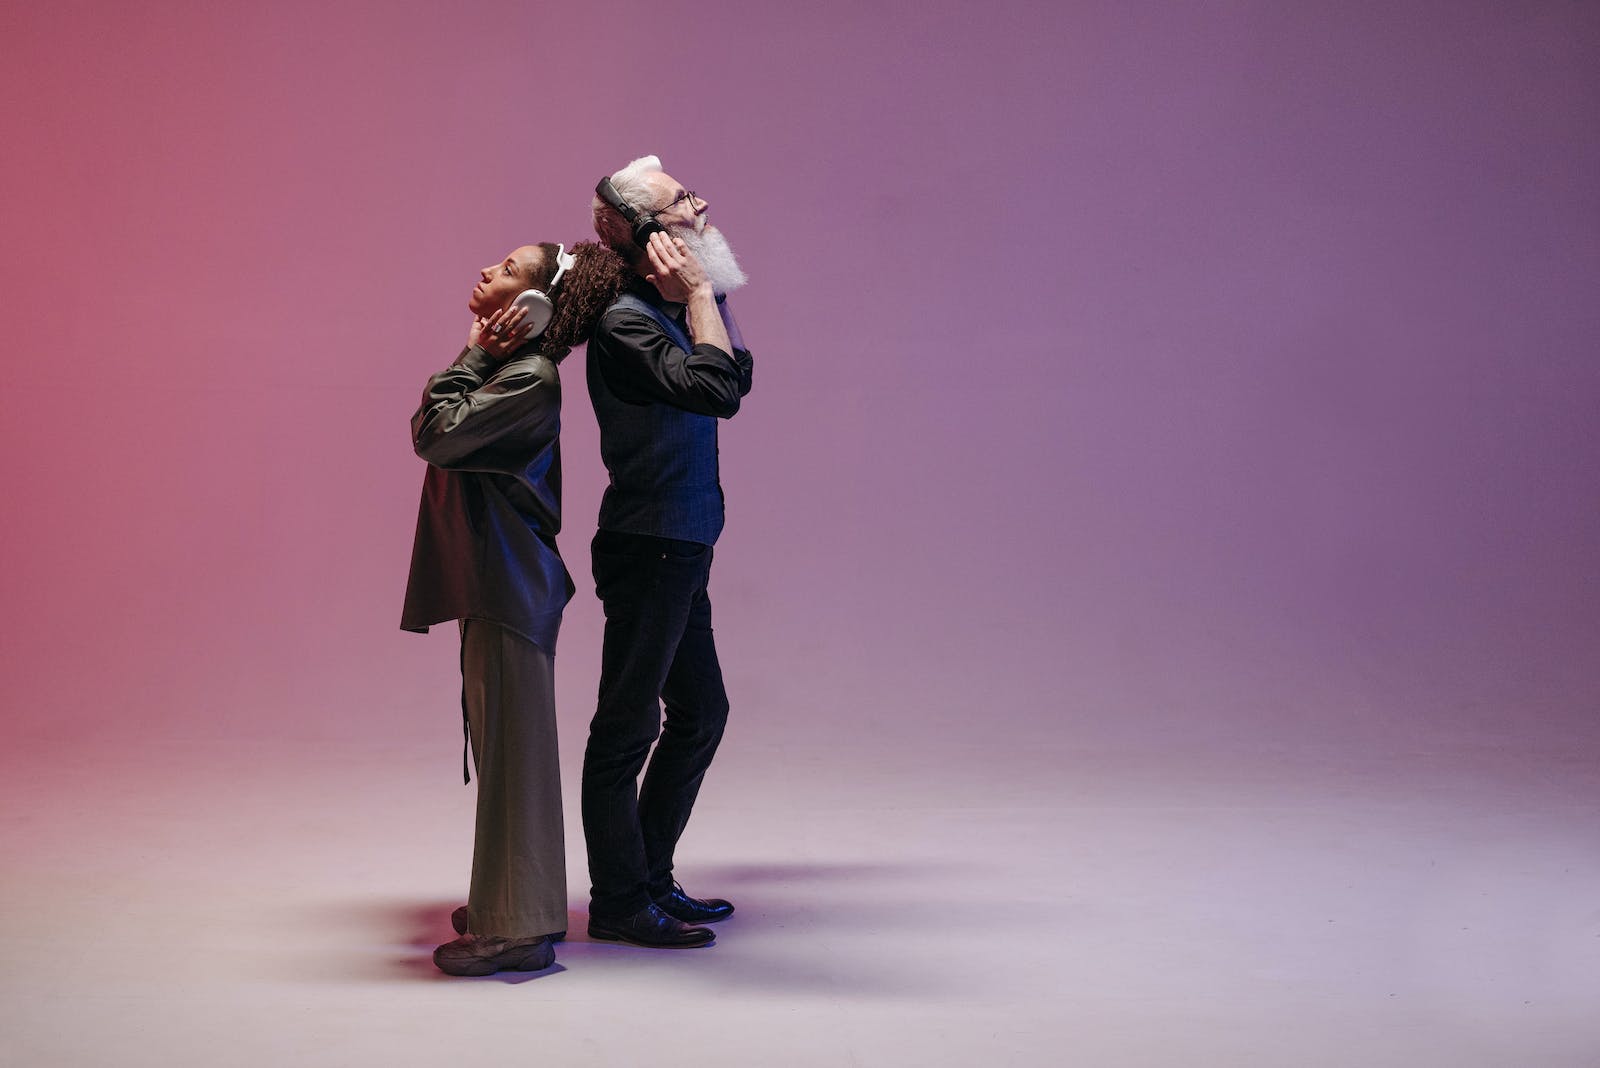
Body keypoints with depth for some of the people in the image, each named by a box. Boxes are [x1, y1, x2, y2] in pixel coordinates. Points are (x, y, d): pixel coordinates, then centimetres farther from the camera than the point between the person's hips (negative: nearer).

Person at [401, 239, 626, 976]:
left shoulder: (529, 377, -17)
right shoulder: (503, 367, 13)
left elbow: (438, 435, -21)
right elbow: (428, 430, 16)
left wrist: (473, 358, -11)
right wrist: (474, 358, 8)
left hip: (510, 586, -10)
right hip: (495, 581, 10)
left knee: (512, 746, -5)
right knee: (500, 744, 17)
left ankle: (520, 929, 1)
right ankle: (508, 904, 30)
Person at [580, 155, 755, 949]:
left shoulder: (664, 311, 13)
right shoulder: (625, 320, -17)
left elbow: (738, 374, 26)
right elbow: (716, 390, -29)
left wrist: (713, 293, 17)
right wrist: (698, 293, -18)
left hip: (678, 553, 10)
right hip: (648, 550, -10)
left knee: (701, 713, 17)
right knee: (628, 725, -2)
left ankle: (650, 879, 27)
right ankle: (618, 904, 6)